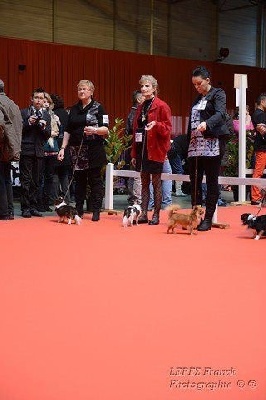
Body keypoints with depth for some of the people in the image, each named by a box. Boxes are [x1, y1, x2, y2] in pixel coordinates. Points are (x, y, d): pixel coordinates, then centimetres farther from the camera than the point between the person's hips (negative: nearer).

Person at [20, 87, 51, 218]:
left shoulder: (46, 115, 13)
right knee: (26, 181, -4)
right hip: (26, 150, -4)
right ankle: (25, 208, -1)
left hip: (39, 152, 4)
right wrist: (28, 123, -17)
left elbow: (48, 135, 8)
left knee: (36, 181, 7)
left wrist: (44, 127, -12)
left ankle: (33, 207, 13)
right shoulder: (23, 113, 3)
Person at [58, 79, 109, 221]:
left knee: (95, 180, -2)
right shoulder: (74, 109, 15)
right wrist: (63, 148, 8)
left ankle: (96, 211, 1)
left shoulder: (98, 108, 1)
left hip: (94, 150, -4)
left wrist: (95, 130, -24)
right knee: (79, 180, 7)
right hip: (77, 150, 5)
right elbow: (68, 131, 16)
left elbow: (105, 129, -5)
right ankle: (79, 210, 14)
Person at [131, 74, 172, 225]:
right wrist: (134, 153, 14)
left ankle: (156, 215, 5)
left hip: (155, 150, -6)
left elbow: (168, 128, -7)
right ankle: (143, 214, 12)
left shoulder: (162, 106, -5)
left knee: (156, 182, -1)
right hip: (141, 149, 6)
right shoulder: (141, 107, 15)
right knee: (144, 182, 9)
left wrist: (156, 125, -28)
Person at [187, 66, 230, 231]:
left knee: (212, 182, -3)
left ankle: (208, 218, 0)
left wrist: (207, 123, -35)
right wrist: (189, 142, 13)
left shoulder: (218, 94, 0)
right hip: (195, 145, 7)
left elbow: (220, 113, -17)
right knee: (194, 181, 6)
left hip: (212, 144, -7)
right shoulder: (197, 99, 21)